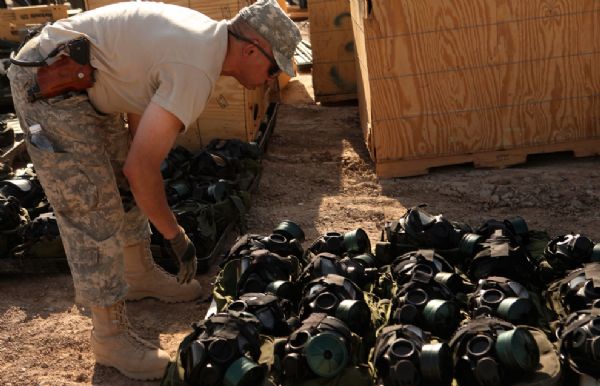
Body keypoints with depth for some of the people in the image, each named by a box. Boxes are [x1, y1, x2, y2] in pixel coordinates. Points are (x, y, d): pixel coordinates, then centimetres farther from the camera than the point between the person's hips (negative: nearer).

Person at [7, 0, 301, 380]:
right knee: (93, 213, -6)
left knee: (125, 190, 20)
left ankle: (140, 276, 41)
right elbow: (141, 167, -25)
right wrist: (176, 237, -13)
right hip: (49, 85, -11)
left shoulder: (207, 35, 5)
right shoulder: (196, 71, -25)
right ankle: (111, 337, 7)